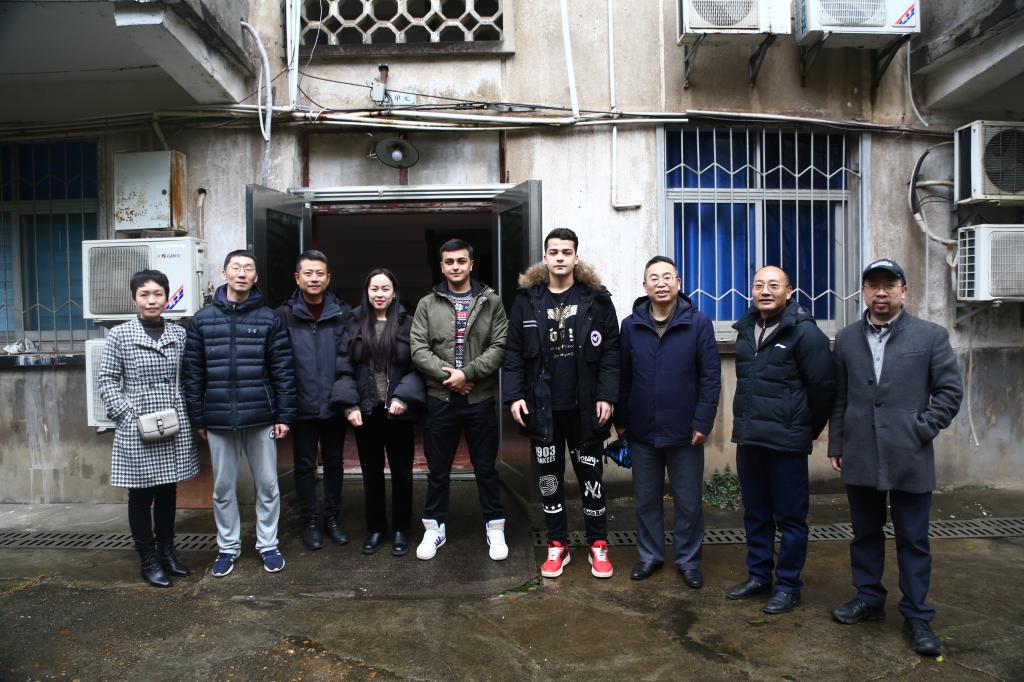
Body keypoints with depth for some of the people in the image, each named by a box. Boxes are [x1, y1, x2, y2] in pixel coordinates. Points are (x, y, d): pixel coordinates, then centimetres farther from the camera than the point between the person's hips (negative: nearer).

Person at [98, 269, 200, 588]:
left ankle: (167, 551, 28)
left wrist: (190, 415, 0)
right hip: (137, 429, -3)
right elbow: (107, 380, -2)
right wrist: (128, 414, -11)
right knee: (141, 494, 6)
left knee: (168, 491, 13)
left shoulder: (178, 334, 5)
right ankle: (149, 560, 18)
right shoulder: (120, 335, -3)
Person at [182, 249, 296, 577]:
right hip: (218, 419, 1)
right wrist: (197, 418, 3)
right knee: (223, 487, 12)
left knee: (267, 485, 8)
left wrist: (284, 415, -4)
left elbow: (283, 371, -1)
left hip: (260, 417, -1)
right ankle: (228, 546, 28)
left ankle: (268, 544, 24)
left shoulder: (269, 319, 1)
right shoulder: (203, 319, 5)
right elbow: (193, 373, 5)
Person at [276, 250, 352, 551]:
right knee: (305, 465, 11)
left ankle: (333, 518, 30)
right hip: (302, 406, -1)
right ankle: (309, 522, 26)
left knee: (334, 463, 14)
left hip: (334, 405, 1)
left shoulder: (344, 314, -1)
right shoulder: (284, 315, -4)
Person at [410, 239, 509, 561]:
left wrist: (467, 373, -16)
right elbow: (419, 349, -2)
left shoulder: (491, 301, 3)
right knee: (438, 469, 11)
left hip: (480, 398, -1)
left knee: (486, 468, 9)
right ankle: (434, 528, 26)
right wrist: (448, 375, -14)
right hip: (440, 399, 1)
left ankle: (495, 527, 24)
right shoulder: (427, 304, 6)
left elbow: (499, 347, -5)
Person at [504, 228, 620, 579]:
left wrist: (606, 396, -11)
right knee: (548, 477, 11)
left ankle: (598, 545, 26)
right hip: (542, 408, 2)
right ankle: (557, 545, 27)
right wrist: (514, 396, -6)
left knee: (590, 475, 11)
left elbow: (610, 351, -4)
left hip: (584, 407, -1)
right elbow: (514, 352, 2)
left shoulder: (596, 299, -2)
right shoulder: (527, 299, 2)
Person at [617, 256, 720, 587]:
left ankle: (688, 560, 28)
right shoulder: (631, 326, 2)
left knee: (689, 502, 10)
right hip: (642, 432, 2)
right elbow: (623, 377, 5)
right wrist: (621, 420, 5)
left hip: (685, 433, -2)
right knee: (646, 500, 14)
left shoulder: (698, 323, -5)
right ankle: (649, 555, 32)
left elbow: (711, 376, -6)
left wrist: (703, 422, -9)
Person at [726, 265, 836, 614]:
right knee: (755, 515, 16)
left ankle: (788, 586, 19)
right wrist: (749, 421, 16)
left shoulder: (804, 332, -11)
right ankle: (758, 576, 30)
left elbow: (824, 387, -8)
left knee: (790, 518, 6)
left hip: (786, 442, -6)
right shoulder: (746, 329, 10)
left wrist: (808, 431, 0)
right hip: (748, 440, 7)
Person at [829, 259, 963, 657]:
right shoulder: (846, 339, 8)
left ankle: (916, 616, 21)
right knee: (865, 533, 15)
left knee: (913, 541, 8)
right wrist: (836, 446, 7)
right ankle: (869, 600, 30)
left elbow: (950, 391, 0)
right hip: (860, 458, 3)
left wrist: (922, 430, -8)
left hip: (910, 459, -2)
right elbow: (839, 398, 8)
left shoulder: (931, 336, 0)